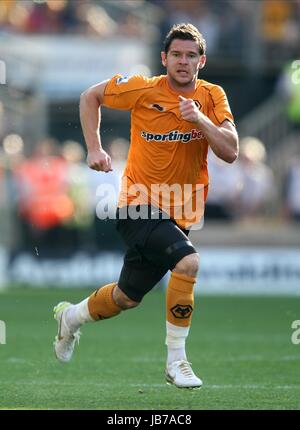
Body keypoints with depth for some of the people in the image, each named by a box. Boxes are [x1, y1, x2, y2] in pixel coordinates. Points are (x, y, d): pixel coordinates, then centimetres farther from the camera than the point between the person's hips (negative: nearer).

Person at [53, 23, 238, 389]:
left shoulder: (212, 97, -3)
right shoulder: (143, 89, -11)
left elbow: (230, 152, -13)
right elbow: (90, 97, 5)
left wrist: (200, 119, -26)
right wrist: (94, 148, -3)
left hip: (180, 214, 5)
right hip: (140, 207, -5)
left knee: (128, 297, 17)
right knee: (187, 262, -29)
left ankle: (70, 317, 48)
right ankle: (176, 362, -18)